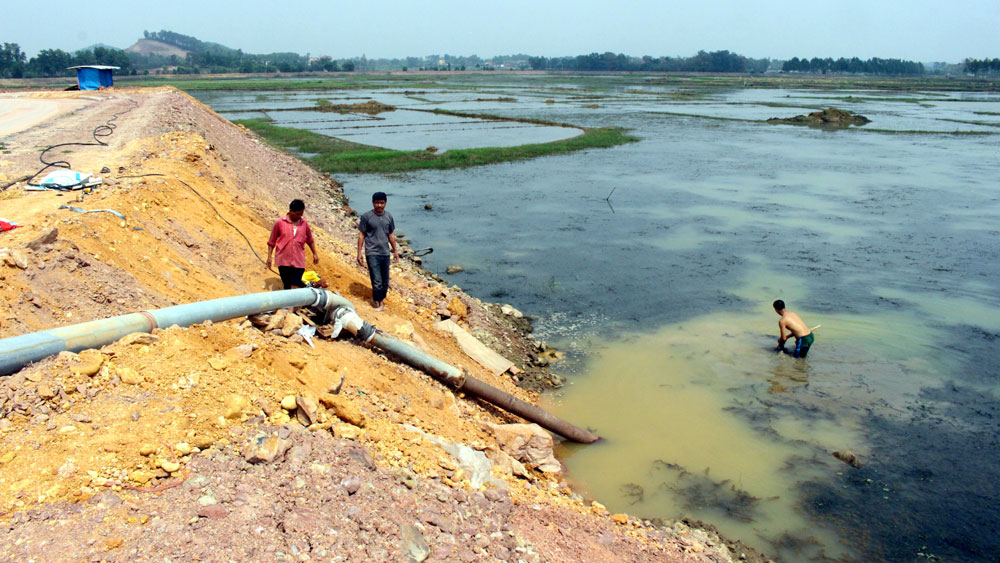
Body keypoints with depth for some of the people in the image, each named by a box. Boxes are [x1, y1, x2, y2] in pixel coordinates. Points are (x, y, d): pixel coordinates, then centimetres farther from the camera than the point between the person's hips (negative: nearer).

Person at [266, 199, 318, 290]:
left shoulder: (304, 224, 4)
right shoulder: (279, 223, -4)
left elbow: (310, 240, 18)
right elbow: (271, 241, 4)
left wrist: (315, 254, 22)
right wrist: (269, 257, 3)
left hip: (298, 262, 1)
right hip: (283, 261, -1)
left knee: (295, 286, -4)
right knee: (287, 286, 8)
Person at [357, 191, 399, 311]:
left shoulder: (389, 216, 5)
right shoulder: (366, 216, -7)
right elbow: (361, 235, -3)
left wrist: (395, 250, 15)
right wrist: (359, 253, -6)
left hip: (385, 253, 5)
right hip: (372, 253, -4)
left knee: (385, 281, 10)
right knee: (377, 281, -8)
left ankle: (380, 299, 29)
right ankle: (376, 300, 14)